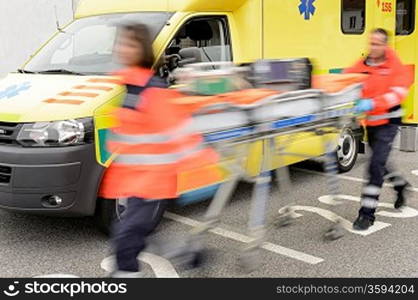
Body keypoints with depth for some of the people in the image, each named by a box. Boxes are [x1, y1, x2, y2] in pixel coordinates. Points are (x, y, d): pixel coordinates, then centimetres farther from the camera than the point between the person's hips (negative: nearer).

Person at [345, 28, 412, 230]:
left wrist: (372, 103, -37)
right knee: (379, 162, 20)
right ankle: (400, 185, 50)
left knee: (376, 164, -14)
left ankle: (367, 213, -8)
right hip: (370, 122, 6)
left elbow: (398, 93, -22)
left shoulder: (394, 67, -11)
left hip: (388, 122, -6)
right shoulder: (361, 66, 3)